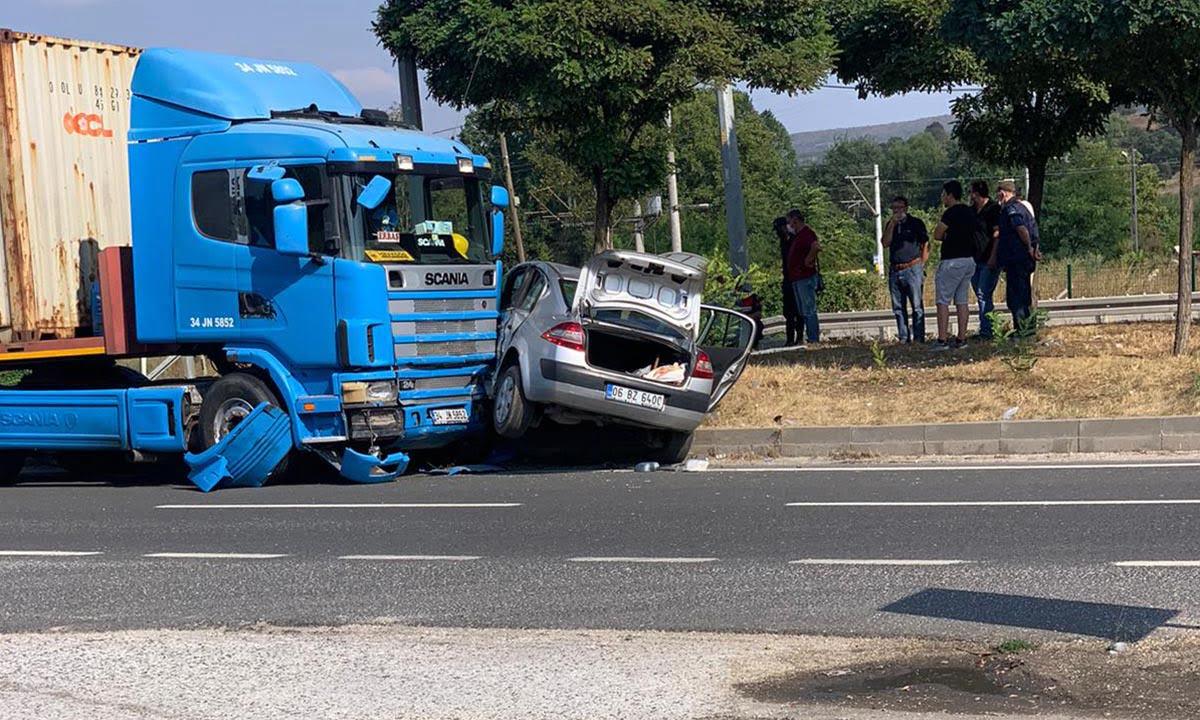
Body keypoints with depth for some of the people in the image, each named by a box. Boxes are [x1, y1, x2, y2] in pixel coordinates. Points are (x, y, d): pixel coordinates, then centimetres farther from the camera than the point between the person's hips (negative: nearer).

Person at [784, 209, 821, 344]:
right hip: (797, 278, 11)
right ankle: (811, 338, 18)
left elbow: (816, 246, -33)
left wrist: (808, 261, -22)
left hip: (805, 278, -11)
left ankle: (814, 339, -6)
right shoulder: (797, 235, 17)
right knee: (802, 311, 13)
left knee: (809, 311, -8)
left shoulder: (807, 233, -14)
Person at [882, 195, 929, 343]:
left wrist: (921, 265, -3)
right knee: (898, 308, 5)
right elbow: (885, 243, 0)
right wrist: (892, 224, -6)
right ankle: (903, 338, 9)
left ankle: (918, 338, -7)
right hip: (894, 270, 5)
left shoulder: (916, 223, 3)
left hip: (912, 269, -5)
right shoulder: (891, 225, 15)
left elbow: (925, 245, 4)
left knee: (917, 306, -7)